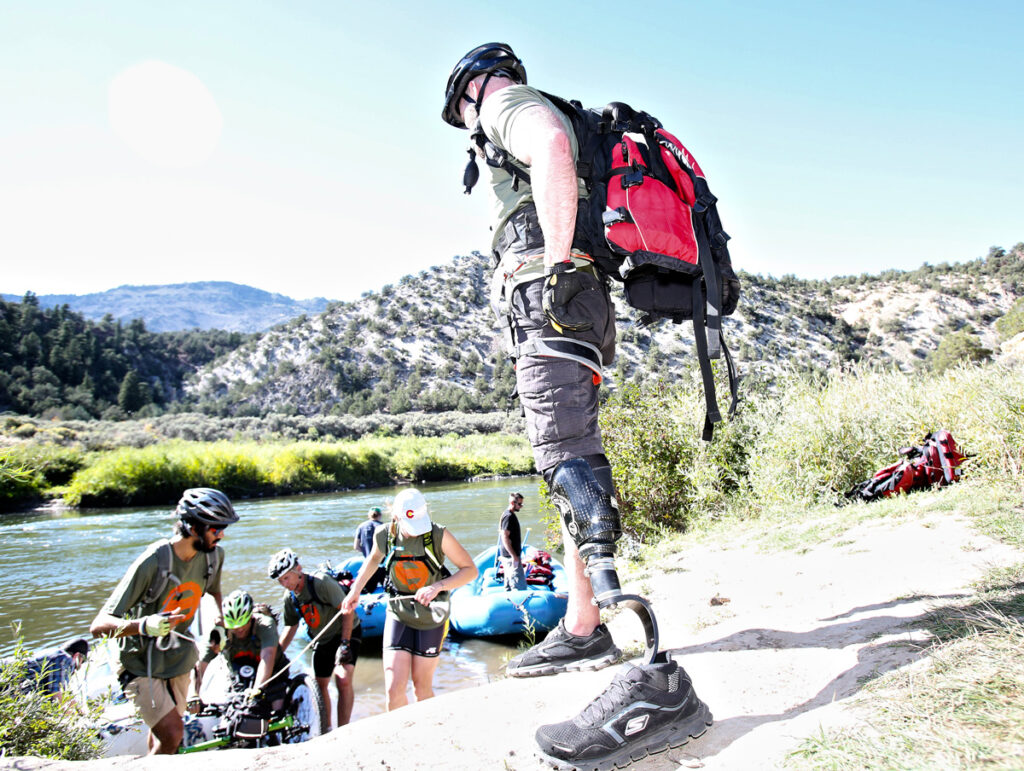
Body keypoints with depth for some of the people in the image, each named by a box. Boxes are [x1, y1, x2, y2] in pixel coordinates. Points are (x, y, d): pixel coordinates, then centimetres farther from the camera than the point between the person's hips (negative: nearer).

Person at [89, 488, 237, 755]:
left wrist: (220, 622, 10)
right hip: (142, 665, -5)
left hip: (179, 660, 5)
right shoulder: (152, 562, -28)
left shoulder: (214, 555, -10)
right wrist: (144, 625, -46)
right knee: (172, 733, -17)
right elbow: (99, 625, -30)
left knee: (164, 733, 18)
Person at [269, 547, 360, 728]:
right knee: (319, 685, 11)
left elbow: (347, 612, -25)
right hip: (322, 641, 7)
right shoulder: (290, 597, -3)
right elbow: (290, 628, 10)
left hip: (347, 634, -7)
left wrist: (344, 644, -28)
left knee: (343, 680, -22)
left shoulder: (322, 584, -25)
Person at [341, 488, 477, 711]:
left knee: (422, 688, 8)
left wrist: (438, 586, -26)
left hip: (430, 616, -2)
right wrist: (355, 590, 14)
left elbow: (470, 570, -13)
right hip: (398, 614, 2)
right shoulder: (384, 535, -9)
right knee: (394, 689, -7)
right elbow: (374, 558, 16)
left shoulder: (438, 535, -19)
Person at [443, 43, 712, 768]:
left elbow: (550, 144, -20)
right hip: (581, 307, 11)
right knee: (573, 464, 11)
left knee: (569, 462, -23)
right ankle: (583, 630, 21)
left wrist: (559, 260, -19)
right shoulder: (548, 121, 36)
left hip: (550, 299, -11)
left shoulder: (507, 104, 5)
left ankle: (656, 678, -31)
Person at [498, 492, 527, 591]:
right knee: (520, 587, -12)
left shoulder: (507, 514, 14)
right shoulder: (509, 516, -17)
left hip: (507, 556, 11)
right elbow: (505, 537, -23)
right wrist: (514, 556, -24)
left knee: (509, 587, 16)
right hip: (511, 557, -11)